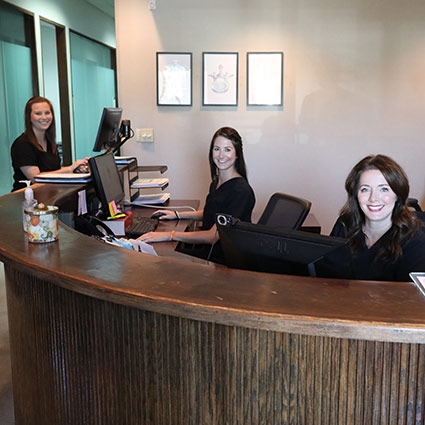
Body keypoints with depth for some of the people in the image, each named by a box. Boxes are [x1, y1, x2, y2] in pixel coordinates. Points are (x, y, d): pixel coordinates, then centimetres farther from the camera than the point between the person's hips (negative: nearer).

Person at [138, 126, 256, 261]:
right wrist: (177, 214, 17)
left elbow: (214, 236, -24)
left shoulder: (241, 191, -21)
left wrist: (169, 235, -26)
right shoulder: (217, 182, 9)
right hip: (205, 247, 8)